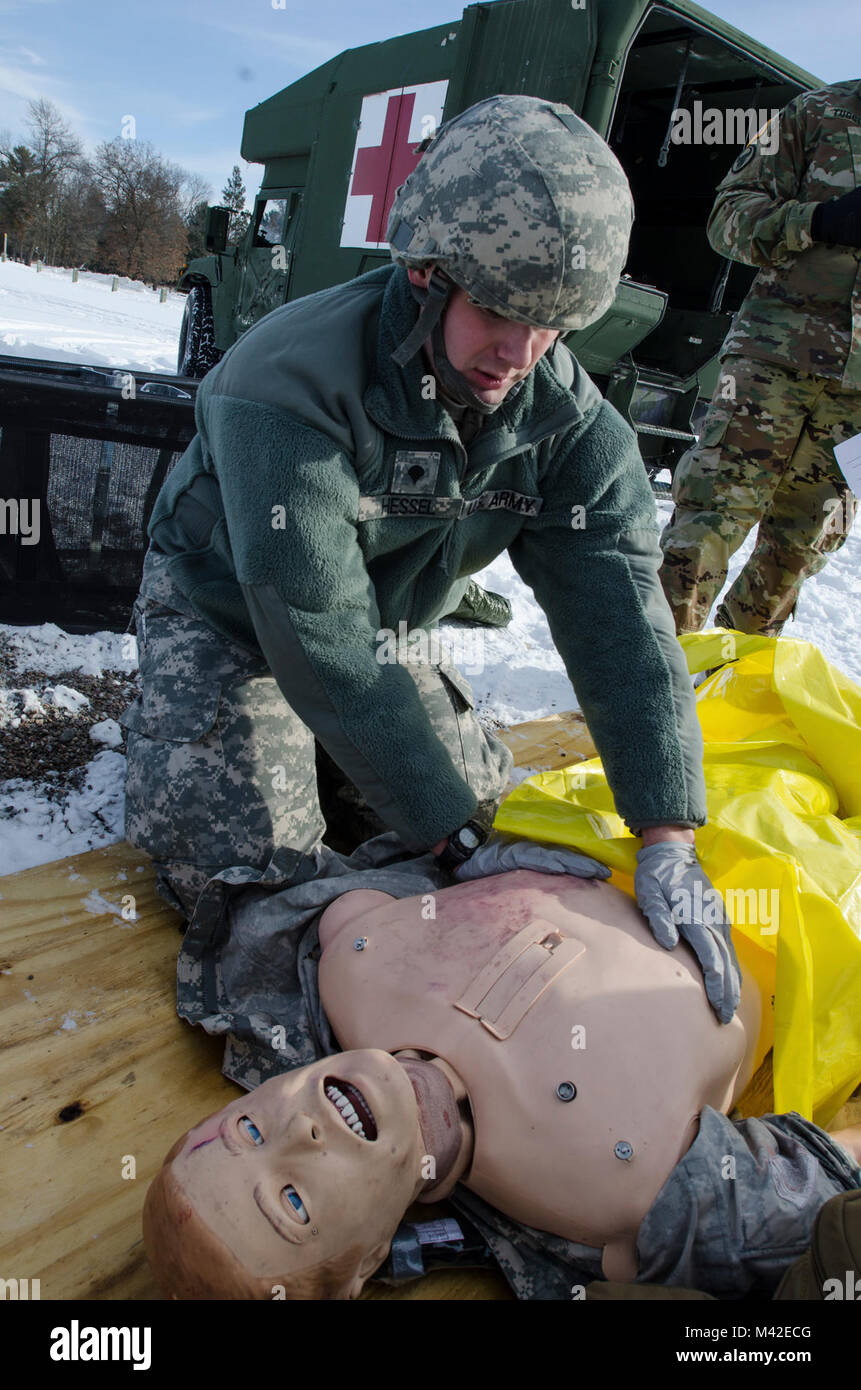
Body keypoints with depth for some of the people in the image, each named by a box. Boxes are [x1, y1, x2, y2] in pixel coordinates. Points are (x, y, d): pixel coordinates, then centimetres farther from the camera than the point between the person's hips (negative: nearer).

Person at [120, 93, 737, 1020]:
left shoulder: (566, 415, -18)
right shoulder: (289, 381, -35)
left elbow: (618, 606, -26)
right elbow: (323, 642, -38)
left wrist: (667, 837, -35)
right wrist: (453, 838, -36)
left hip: (382, 628, 5)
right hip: (229, 616, -5)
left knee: (485, 800, 9)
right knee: (249, 879, -14)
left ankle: (320, 748, 29)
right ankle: (175, 732, 16)